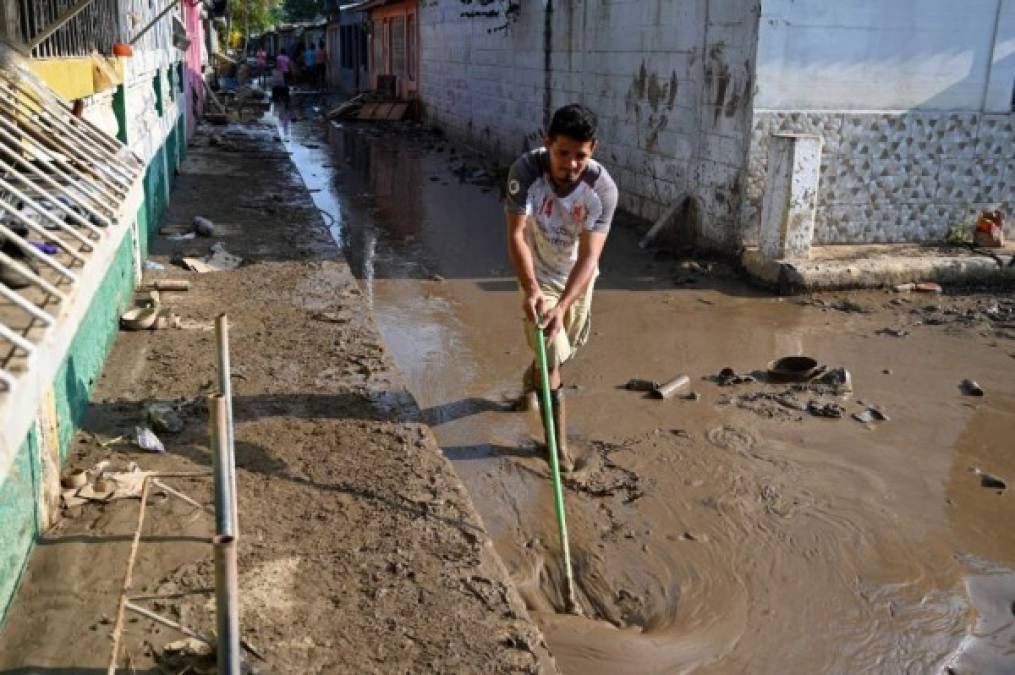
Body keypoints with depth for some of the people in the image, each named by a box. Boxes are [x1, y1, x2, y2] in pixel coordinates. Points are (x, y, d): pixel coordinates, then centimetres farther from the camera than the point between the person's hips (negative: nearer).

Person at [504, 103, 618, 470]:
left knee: (568, 345, 22)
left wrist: (562, 306, -46)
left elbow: (589, 256, -33)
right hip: (538, 274, -3)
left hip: (577, 275, 3)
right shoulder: (526, 171, -31)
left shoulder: (603, 189, -29)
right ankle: (558, 440, 7)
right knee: (553, 354, -8)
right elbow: (516, 235, -35)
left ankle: (531, 378, 56)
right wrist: (530, 289, -50)